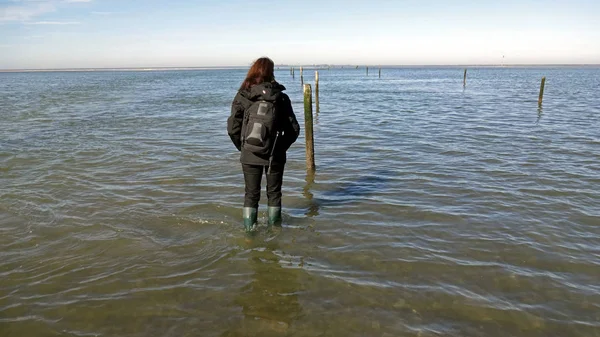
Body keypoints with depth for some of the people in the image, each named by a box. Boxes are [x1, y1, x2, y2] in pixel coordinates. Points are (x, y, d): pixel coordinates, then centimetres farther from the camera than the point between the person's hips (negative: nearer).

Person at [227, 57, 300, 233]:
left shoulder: (242, 96, -6)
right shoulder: (280, 97, -6)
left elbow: (233, 128, -6)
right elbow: (293, 129, -4)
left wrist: (242, 147, 8)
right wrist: (281, 147, 10)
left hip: (249, 154, 0)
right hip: (274, 155, 0)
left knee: (251, 194, 13)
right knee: (274, 193, 15)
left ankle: (249, 230, 16)